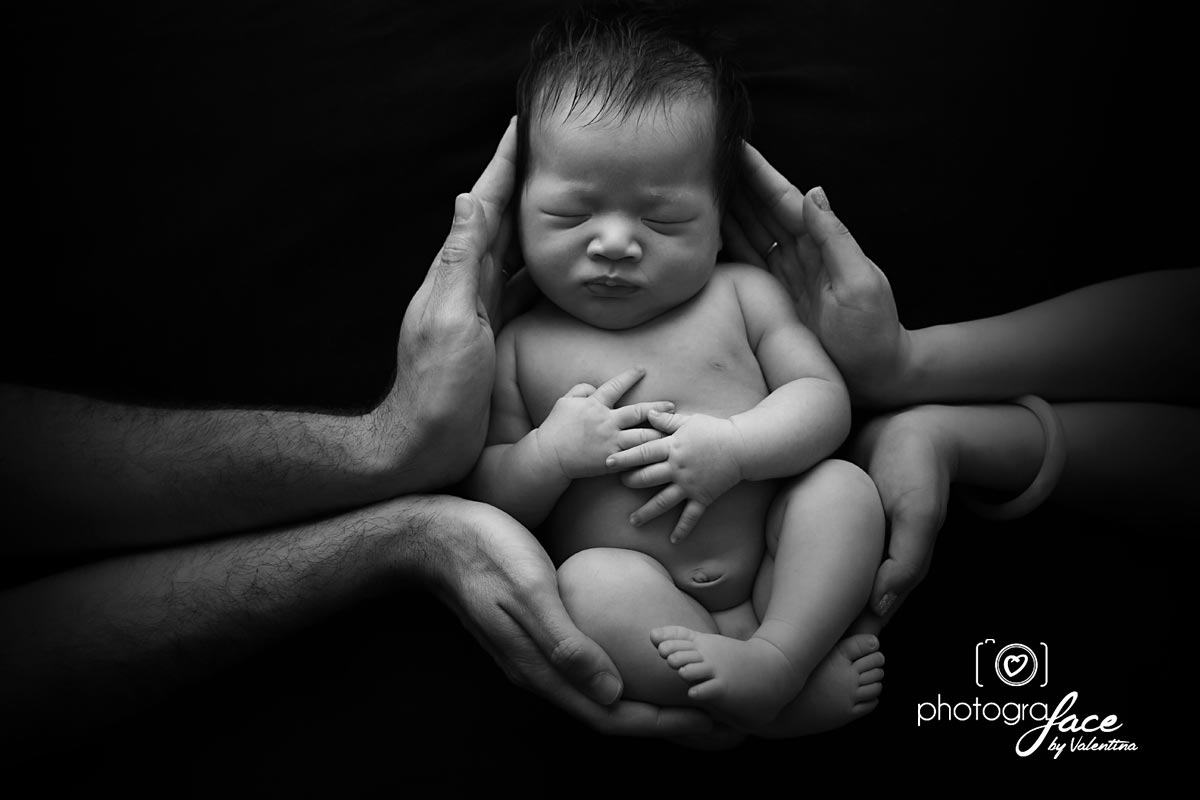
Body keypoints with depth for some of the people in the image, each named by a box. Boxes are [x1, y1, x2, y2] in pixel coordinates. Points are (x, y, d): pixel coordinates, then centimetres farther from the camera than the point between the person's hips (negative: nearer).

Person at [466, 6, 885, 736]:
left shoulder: (741, 296, 7)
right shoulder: (520, 348, 4)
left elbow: (825, 400, 2)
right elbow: (488, 499, 5)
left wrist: (733, 447, -17)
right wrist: (551, 452, -16)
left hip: (778, 574, 2)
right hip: (649, 613, -2)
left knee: (844, 486, -20)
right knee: (590, 584, -32)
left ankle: (777, 657, -26)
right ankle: (800, 689, -25)